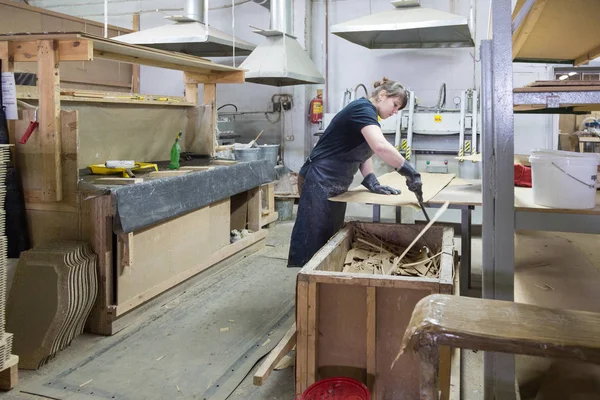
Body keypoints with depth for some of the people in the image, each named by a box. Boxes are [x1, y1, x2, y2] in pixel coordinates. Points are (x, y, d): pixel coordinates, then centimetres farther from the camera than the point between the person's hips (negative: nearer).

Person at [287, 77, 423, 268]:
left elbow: (363, 153, 14)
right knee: (314, 243, -5)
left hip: (335, 186, 11)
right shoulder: (363, 109, -17)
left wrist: (372, 183, -1)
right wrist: (410, 172, -29)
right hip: (319, 182, -11)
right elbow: (380, 146, -34)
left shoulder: (366, 114, 15)